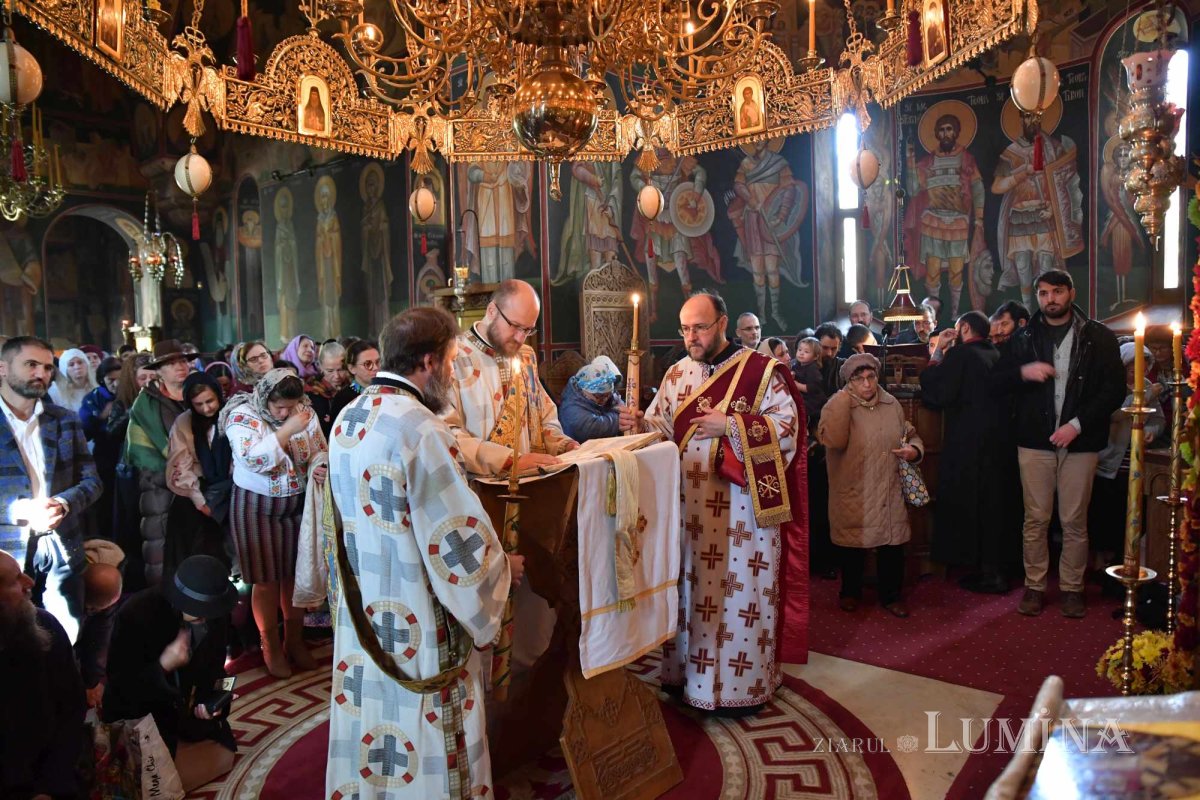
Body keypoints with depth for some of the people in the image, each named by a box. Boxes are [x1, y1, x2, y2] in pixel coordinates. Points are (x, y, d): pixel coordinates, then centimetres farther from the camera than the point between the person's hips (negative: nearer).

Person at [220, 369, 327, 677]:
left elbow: (320, 452, 3)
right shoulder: (242, 415, -15)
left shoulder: (306, 413, -3)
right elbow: (254, 459, -28)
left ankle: (295, 640, 30)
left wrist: (319, 468, -19)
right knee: (266, 579, 7)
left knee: (295, 574, 12)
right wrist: (287, 430, -30)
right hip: (257, 507, -3)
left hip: (297, 504, 3)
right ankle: (271, 646, 25)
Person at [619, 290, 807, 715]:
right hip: (688, 505, 5)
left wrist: (730, 425, -19)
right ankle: (686, 672, 28)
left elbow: (787, 424, -11)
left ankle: (741, 684, 18)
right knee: (690, 585, 12)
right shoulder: (677, 374, 9)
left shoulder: (762, 370, -5)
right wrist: (641, 423, -15)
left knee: (740, 588, 3)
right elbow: (664, 427, 7)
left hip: (742, 507, -4)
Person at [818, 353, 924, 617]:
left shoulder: (892, 404, 4)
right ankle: (850, 592, 33)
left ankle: (891, 596, 29)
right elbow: (833, 440, -29)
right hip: (854, 494, -3)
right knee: (854, 546, 11)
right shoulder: (837, 405, -10)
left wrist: (914, 449, -4)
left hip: (890, 493, 4)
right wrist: (845, 398, -25)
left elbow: (910, 435, 19)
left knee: (893, 546, 9)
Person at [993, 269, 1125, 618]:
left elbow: (1115, 389, -2)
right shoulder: (1024, 337, 8)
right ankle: (1034, 586, 16)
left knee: (1074, 521, 5)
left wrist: (1078, 424, -12)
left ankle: (1072, 588, 19)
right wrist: (1023, 371, -13)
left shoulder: (1099, 337, 2)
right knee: (1035, 519, 6)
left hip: (1080, 442, -1)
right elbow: (999, 380, 9)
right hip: (1035, 441, 1)